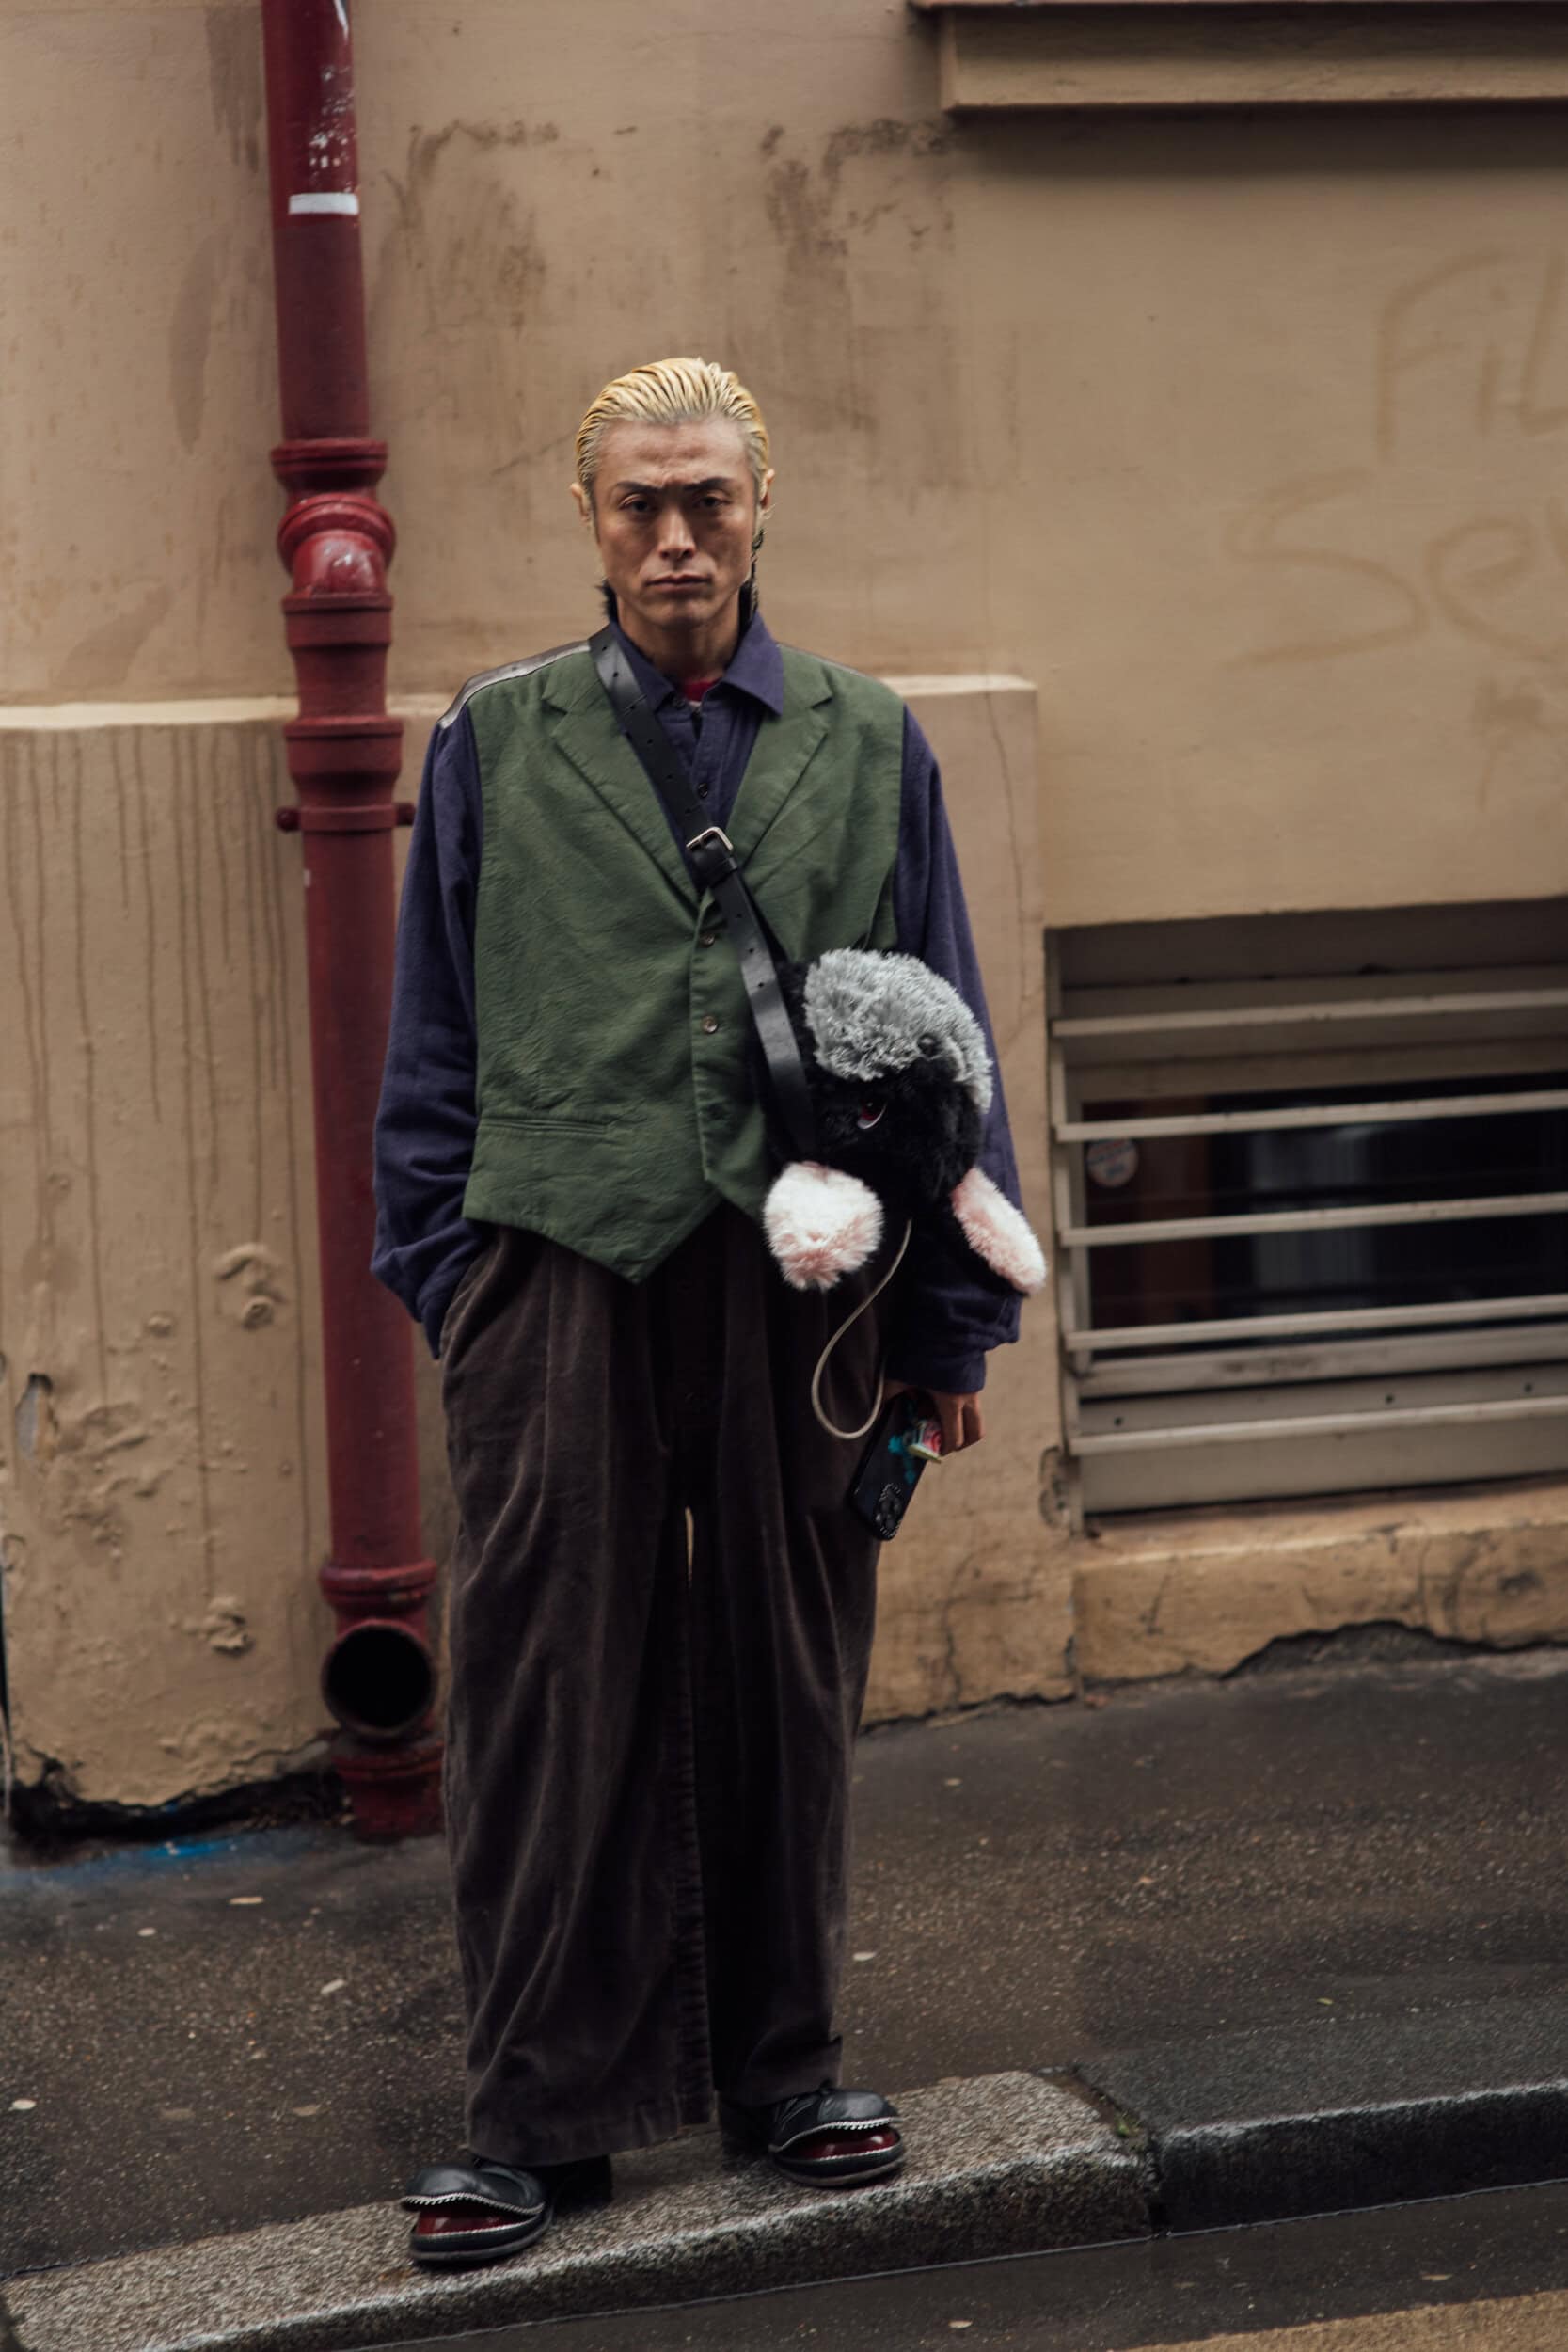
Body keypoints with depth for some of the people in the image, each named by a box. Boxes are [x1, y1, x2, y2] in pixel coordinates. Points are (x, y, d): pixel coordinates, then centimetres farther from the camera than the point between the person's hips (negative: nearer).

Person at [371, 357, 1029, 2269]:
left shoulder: (867, 747, 11)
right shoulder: (495, 744, 8)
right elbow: (432, 1044, 10)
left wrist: (951, 1320, 7)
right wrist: (441, 1283, 3)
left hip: (796, 1271, 1)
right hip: (560, 1269, -1)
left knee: (785, 1682, 9)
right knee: (549, 1694, -1)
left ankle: (782, 2066, 24)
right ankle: (538, 2112, 9)